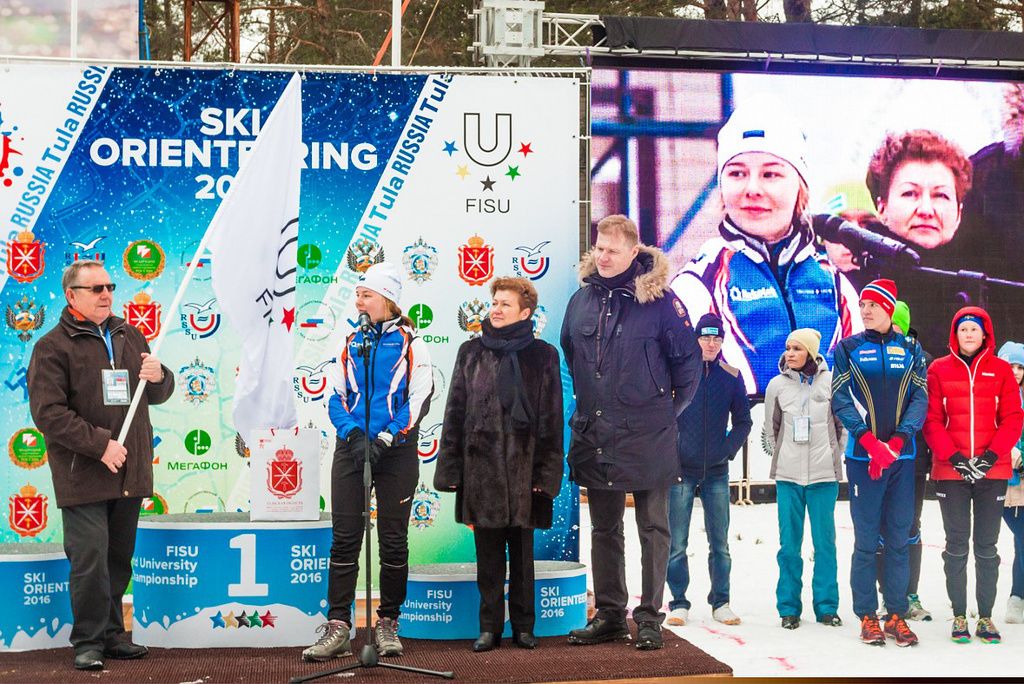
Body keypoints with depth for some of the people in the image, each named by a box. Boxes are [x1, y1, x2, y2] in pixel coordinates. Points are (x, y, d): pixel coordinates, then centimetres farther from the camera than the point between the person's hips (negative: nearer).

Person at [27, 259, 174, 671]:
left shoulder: (130, 337, 15)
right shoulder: (53, 346, -3)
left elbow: (159, 395, 20)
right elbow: (48, 413, -12)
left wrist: (158, 377, -4)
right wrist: (100, 445, -18)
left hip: (130, 473, 6)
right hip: (83, 476, -5)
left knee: (119, 559, 12)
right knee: (91, 559, -8)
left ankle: (112, 636, 22)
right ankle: (88, 641, 3)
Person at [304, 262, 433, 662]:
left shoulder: (410, 342, 0)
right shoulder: (352, 342, 11)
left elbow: (419, 396, -6)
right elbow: (336, 394, 10)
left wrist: (389, 436, -16)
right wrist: (350, 430, -9)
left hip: (396, 453, -3)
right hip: (351, 449, 3)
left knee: (393, 540, 3)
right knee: (344, 538, -1)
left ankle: (388, 624, 16)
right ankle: (337, 627, 1)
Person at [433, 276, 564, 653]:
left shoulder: (542, 355, 4)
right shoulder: (471, 352, 8)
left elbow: (551, 419, 1)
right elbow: (455, 411, 7)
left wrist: (546, 473, -5)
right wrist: (450, 468, 0)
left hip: (523, 465, -1)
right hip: (480, 465, 1)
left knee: (522, 553, 7)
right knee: (488, 554, 6)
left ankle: (523, 625, 17)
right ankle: (490, 626, 13)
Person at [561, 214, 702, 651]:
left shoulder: (659, 299, -8)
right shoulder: (582, 299, 6)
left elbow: (688, 359, -3)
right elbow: (569, 358, 20)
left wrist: (670, 410, 2)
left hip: (647, 435, -5)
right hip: (594, 435, 5)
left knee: (652, 529, 3)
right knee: (604, 530, 13)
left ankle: (649, 617, 10)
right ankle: (609, 615, 22)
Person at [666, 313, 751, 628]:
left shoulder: (731, 376, 5)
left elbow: (743, 421, 12)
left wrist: (728, 449, 0)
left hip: (716, 472, 2)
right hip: (681, 470, -2)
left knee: (720, 543, 6)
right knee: (677, 543, 0)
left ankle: (721, 602, 16)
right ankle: (679, 603, 10)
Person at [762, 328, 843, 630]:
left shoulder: (830, 381, -1)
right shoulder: (777, 384, 4)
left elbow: (844, 423, 8)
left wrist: (834, 454, 6)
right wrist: (782, 457, 10)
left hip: (824, 474, -1)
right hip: (787, 475, 1)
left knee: (825, 542, 2)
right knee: (789, 543, 3)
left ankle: (827, 605, 11)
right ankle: (789, 607, 10)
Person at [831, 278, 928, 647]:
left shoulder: (910, 350, 9)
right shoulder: (848, 348, 5)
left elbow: (920, 399, 3)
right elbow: (840, 400, -3)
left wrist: (898, 440, -13)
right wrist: (870, 441, -15)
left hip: (902, 456, 2)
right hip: (863, 457, -2)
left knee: (899, 539, 4)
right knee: (866, 540, -1)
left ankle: (896, 615, 10)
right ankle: (867, 616, 5)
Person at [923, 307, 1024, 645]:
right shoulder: (939, 369, 3)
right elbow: (932, 420, -1)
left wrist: (991, 456, -12)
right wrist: (953, 457, -13)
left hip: (992, 470, 1)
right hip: (950, 470, 0)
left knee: (987, 545, 6)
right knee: (957, 544, 5)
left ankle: (985, 617, 14)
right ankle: (959, 616, 13)